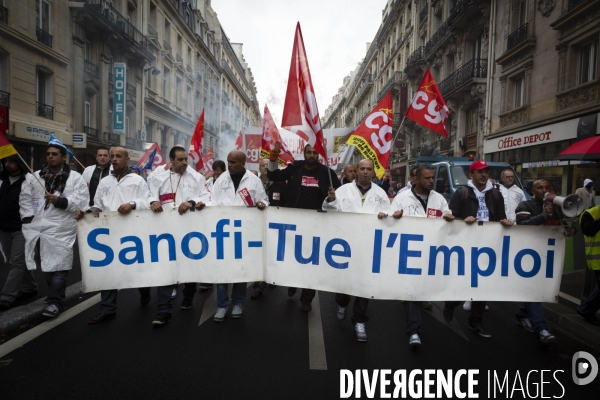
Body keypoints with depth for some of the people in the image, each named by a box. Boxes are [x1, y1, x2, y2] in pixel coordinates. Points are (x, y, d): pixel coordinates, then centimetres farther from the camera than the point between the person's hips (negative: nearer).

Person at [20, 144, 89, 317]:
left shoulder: (75, 178, 2)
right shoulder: (35, 177, 15)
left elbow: (82, 200, -8)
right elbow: (25, 198, 11)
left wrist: (61, 201, -19)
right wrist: (27, 217, -1)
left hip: (61, 230, -5)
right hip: (39, 228, 5)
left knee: (58, 266, -4)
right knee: (46, 265, 9)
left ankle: (55, 301, 3)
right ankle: (56, 297, 25)